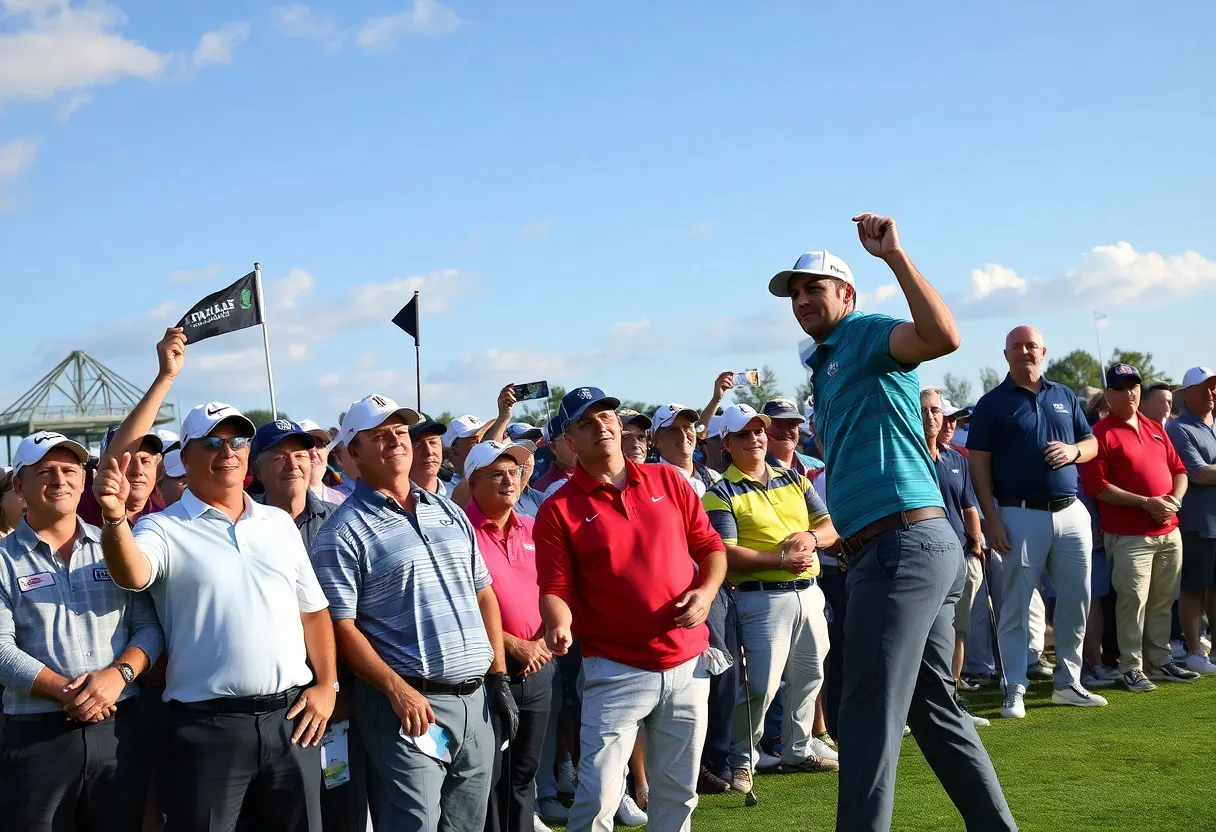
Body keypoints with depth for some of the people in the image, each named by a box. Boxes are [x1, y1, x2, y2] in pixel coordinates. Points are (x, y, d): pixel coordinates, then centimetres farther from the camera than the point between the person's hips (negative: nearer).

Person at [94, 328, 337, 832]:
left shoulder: (279, 523, 14)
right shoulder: (165, 529, 0)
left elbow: (312, 610, 17)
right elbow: (132, 576, -22)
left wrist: (326, 685, 6)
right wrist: (115, 520, -41)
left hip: (292, 717, 4)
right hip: (208, 723, -4)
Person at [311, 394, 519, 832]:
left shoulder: (449, 512, 14)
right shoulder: (345, 531, -6)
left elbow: (484, 595, 17)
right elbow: (341, 626, -11)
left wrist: (498, 676, 9)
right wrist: (398, 690, -20)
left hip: (475, 699, 6)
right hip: (409, 703, -6)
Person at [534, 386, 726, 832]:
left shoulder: (668, 480, 6)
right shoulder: (558, 510, -5)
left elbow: (710, 545, 11)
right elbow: (555, 588, -9)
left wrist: (706, 591, -7)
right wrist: (559, 624, -29)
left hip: (688, 664, 4)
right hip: (616, 670, -4)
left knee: (678, 792, 15)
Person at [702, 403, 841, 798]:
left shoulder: (794, 480, 13)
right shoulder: (721, 494, -5)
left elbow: (830, 526, 11)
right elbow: (727, 553, -15)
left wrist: (810, 537, -11)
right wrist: (781, 559, -20)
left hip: (808, 592, 6)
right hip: (763, 598, -6)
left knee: (809, 675, 15)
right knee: (762, 685, -9)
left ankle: (798, 749, 31)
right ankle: (741, 758, 9)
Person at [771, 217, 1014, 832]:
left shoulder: (865, 335, -4)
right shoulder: (825, 366, 25)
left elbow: (943, 336, -26)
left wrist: (893, 255, -26)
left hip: (903, 545, -10)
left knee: (870, 718, -9)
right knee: (933, 707, 15)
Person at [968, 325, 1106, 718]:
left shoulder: (1065, 397, 13)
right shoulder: (992, 403, -1)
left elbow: (1092, 443, 18)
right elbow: (979, 463, -5)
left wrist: (1073, 451, -6)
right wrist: (991, 518, -13)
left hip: (1071, 512, 5)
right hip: (1021, 516, -5)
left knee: (1077, 601, 8)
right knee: (1016, 606, -1)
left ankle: (1068, 683, 21)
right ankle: (1015, 690, 5)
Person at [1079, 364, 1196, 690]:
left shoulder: (1155, 429, 17)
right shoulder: (1102, 434, -5)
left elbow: (1179, 470, 20)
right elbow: (1097, 487, -13)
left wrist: (1175, 498, -2)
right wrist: (1145, 502, -15)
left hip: (1169, 531, 6)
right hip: (1129, 537, -6)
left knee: (1163, 601, 11)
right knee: (1133, 601, -7)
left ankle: (1160, 661, 21)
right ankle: (1131, 668, 0)